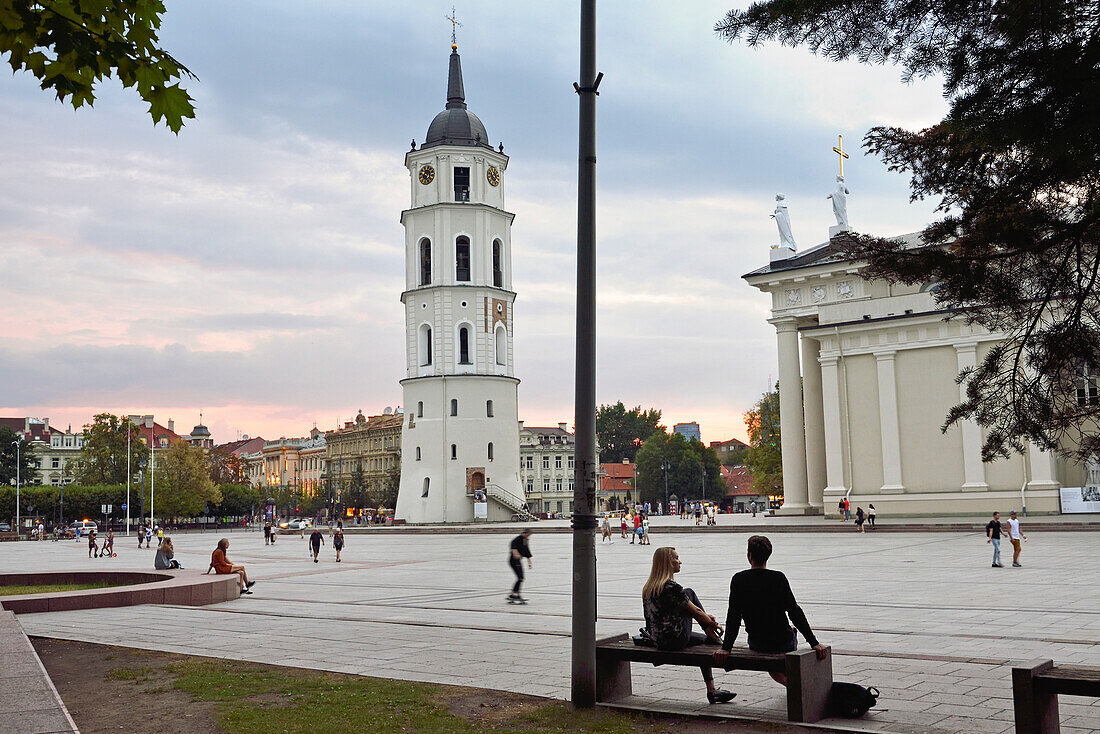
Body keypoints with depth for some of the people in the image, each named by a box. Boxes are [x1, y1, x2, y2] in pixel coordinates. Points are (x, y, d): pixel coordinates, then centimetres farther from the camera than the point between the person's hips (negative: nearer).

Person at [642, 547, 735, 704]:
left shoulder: (648, 587, 9)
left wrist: (706, 617, 17)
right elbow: (695, 611, -9)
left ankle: (712, 691, 24)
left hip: (657, 639, 8)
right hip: (676, 639, -8)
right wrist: (712, 623, 9)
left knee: (706, 640, 24)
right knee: (689, 593, 5)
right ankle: (719, 643, 18)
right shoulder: (671, 587, -19)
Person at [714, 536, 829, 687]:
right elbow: (795, 612, -18)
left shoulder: (738, 580, -12)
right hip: (783, 643, -2)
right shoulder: (778, 578, -16)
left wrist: (726, 648, -8)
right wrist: (814, 643, -15)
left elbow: (733, 617, -13)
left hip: (757, 643, 2)